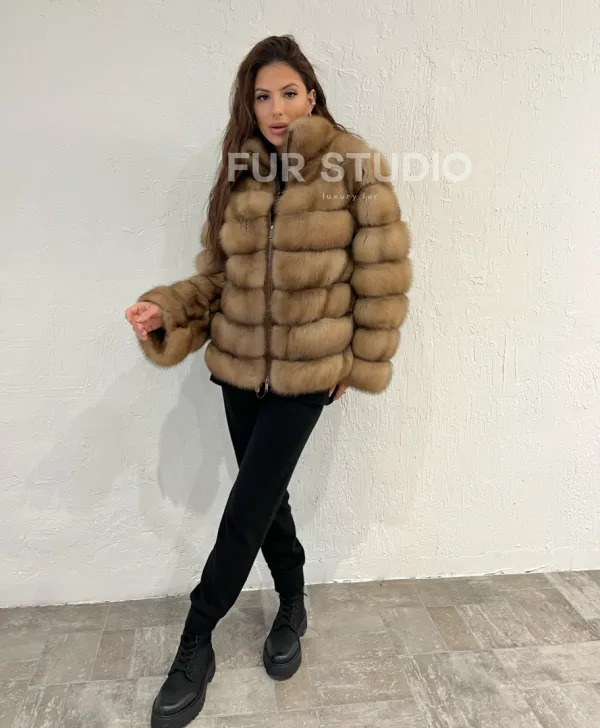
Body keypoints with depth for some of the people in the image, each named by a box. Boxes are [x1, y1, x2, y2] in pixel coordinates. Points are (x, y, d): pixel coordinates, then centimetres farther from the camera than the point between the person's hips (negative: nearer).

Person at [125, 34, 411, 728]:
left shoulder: (355, 165, -7)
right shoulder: (238, 173, 6)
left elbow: (383, 275, -6)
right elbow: (215, 274, 6)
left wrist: (361, 363, -5)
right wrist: (166, 308, -11)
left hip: (307, 371, -4)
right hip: (239, 366, 5)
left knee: (246, 510, -1)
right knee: (266, 497, 15)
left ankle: (194, 645, 18)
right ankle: (292, 608, 39)